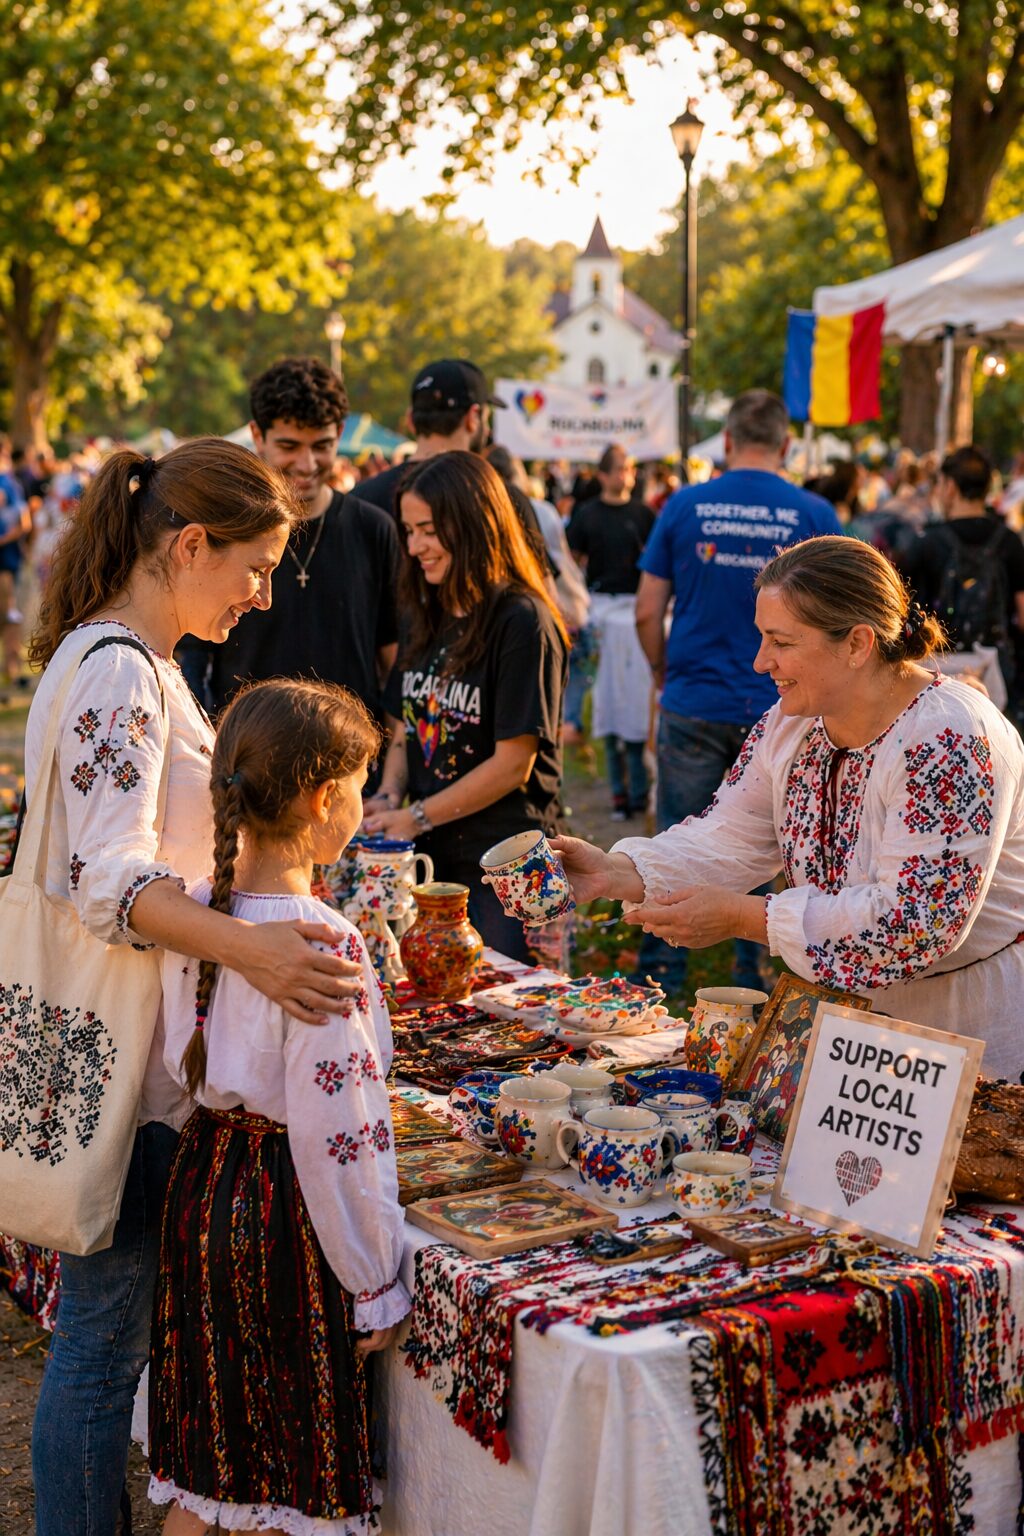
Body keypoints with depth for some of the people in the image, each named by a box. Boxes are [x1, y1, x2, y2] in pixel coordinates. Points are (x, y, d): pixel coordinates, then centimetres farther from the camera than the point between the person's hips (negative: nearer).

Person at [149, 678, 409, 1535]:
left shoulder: (194, 910, -1)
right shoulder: (321, 944, -23)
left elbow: (188, 1062, 7)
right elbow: (337, 1133, -21)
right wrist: (377, 1285, -13)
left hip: (204, 1187, 7)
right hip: (288, 1212, -7)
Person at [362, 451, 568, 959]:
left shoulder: (523, 621, -11)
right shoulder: (426, 620, 13)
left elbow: (513, 764, -14)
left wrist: (418, 818, -12)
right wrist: (387, 799, -3)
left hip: (502, 865, -6)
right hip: (430, 859, 6)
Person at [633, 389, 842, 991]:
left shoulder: (685, 506, -2)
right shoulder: (815, 515, -3)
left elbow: (648, 612, 0)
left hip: (693, 707, 0)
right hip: (779, 709, 0)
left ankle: (664, 970, 15)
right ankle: (754, 972, 19)